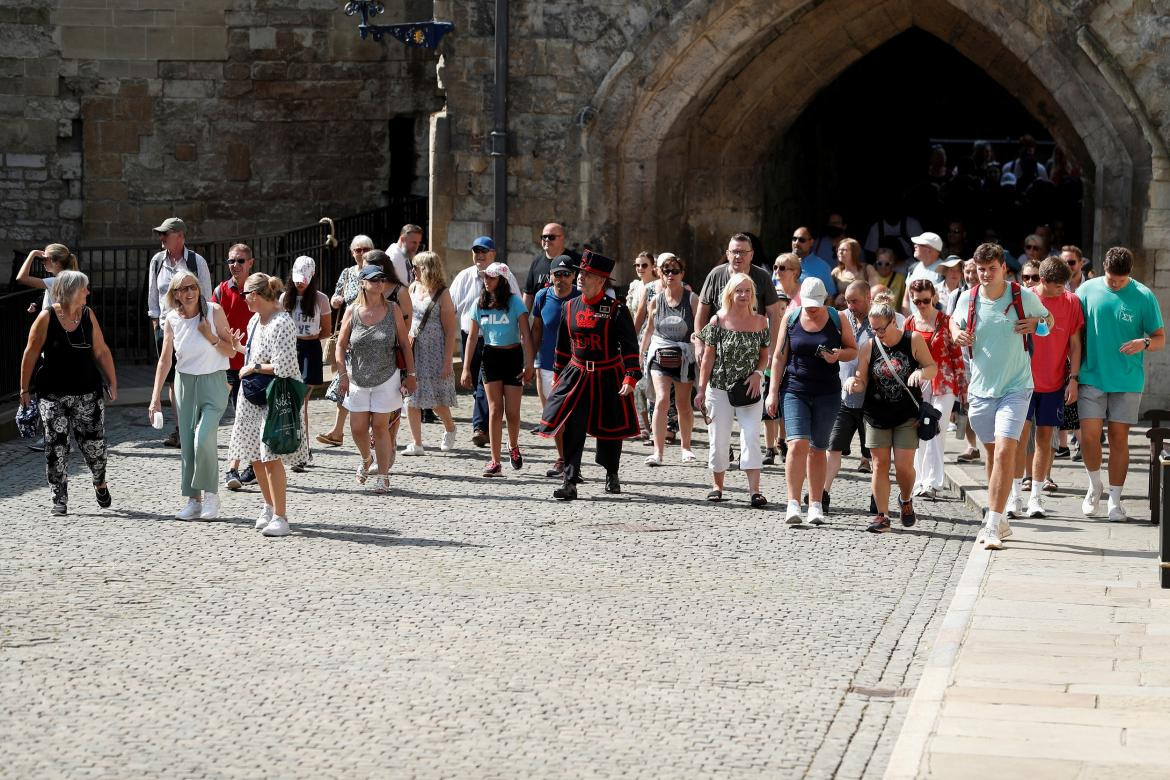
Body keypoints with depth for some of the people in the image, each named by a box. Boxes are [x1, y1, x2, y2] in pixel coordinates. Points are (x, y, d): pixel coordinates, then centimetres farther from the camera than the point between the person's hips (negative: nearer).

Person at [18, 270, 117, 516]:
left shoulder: (88, 315, 5)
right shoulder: (47, 318, -6)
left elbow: (101, 352, 10)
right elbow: (30, 354, -2)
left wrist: (112, 383, 7)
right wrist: (25, 390, -2)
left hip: (87, 393, 2)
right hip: (53, 394, -2)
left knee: (93, 442, -1)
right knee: (56, 447, -2)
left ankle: (100, 483, 27)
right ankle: (60, 500, 6)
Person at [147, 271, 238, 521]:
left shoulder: (213, 312, -9)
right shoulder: (172, 319, 0)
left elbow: (231, 351, -4)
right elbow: (165, 360, 7)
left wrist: (211, 336, -21)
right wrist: (155, 397, 4)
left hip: (213, 381, -4)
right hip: (185, 381, 4)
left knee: (204, 439, -19)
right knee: (187, 443, 3)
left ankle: (211, 494, -1)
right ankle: (194, 501, 12)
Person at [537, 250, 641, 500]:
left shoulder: (616, 309, -9)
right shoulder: (570, 307, 5)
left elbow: (629, 346, -9)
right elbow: (563, 345, 15)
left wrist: (631, 377, -18)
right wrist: (557, 374, 17)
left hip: (608, 378, -3)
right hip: (576, 375, 3)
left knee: (610, 430, 10)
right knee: (572, 429, -8)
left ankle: (611, 475, 33)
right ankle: (570, 483, -8)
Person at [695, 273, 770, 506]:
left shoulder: (760, 321, 2)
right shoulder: (718, 321, -2)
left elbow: (765, 354, 11)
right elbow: (708, 357, 0)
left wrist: (757, 374, -8)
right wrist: (701, 389, -2)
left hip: (750, 388, 0)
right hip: (719, 388, 0)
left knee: (751, 436, -10)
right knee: (719, 438, 5)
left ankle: (754, 489, -13)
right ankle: (717, 485, 22)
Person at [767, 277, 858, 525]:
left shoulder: (838, 320, 0)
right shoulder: (791, 317, 2)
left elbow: (853, 350, 11)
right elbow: (779, 356, 6)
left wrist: (838, 354, -13)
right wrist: (773, 391, 1)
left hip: (827, 393, 1)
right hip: (795, 390, -1)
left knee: (817, 449, 5)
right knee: (798, 444, -16)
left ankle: (816, 505, 14)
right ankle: (793, 504, -15)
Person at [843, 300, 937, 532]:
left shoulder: (913, 340, -5)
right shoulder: (869, 347, 0)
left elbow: (932, 367, 3)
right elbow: (862, 382, 1)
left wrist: (921, 373, -20)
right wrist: (853, 383, -22)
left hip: (907, 415, -2)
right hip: (877, 415, 2)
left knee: (904, 466, -4)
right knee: (880, 464, 0)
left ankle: (905, 499, 27)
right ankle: (882, 515, 6)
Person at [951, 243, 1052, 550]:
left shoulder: (1023, 296, -6)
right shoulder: (968, 299, 0)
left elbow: (1049, 320, 11)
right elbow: (955, 320, 20)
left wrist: (1036, 323, -12)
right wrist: (957, 334, -3)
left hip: (1015, 388, -3)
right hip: (980, 388, 3)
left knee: (1005, 451, -16)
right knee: (992, 453, 14)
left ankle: (993, 525, -18)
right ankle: (998, 520, 26)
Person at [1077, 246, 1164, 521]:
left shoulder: (1144, 297, -1)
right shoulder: (1087, 290, 2)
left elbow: (1160, 338, 4)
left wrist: (1144, 343, -20)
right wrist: (1073, 373, 3)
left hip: (1127, 381, -1)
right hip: (1092, 378, 1)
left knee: (1119, 437, 2)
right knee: (1089, 435, -7)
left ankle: (1115, 499, 13)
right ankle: (1095, 486, 19)